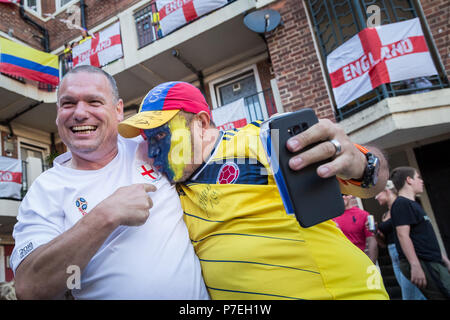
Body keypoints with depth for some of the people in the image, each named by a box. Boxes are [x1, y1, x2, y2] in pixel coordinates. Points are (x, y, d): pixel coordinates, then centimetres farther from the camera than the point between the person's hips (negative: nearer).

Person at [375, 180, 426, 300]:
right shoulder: (384, 216, 16)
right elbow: (384, 243, 20)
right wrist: (374, 233, 2)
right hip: (394, 258, 7)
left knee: (410, 296, -8)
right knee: (418, 295, 10)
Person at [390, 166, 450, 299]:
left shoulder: (413, 204, 21)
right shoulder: (401, 204, -10)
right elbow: (403, 235, -19)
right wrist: (415, 266, -24)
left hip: (432, 262, 10)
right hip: (421, 263, -10)